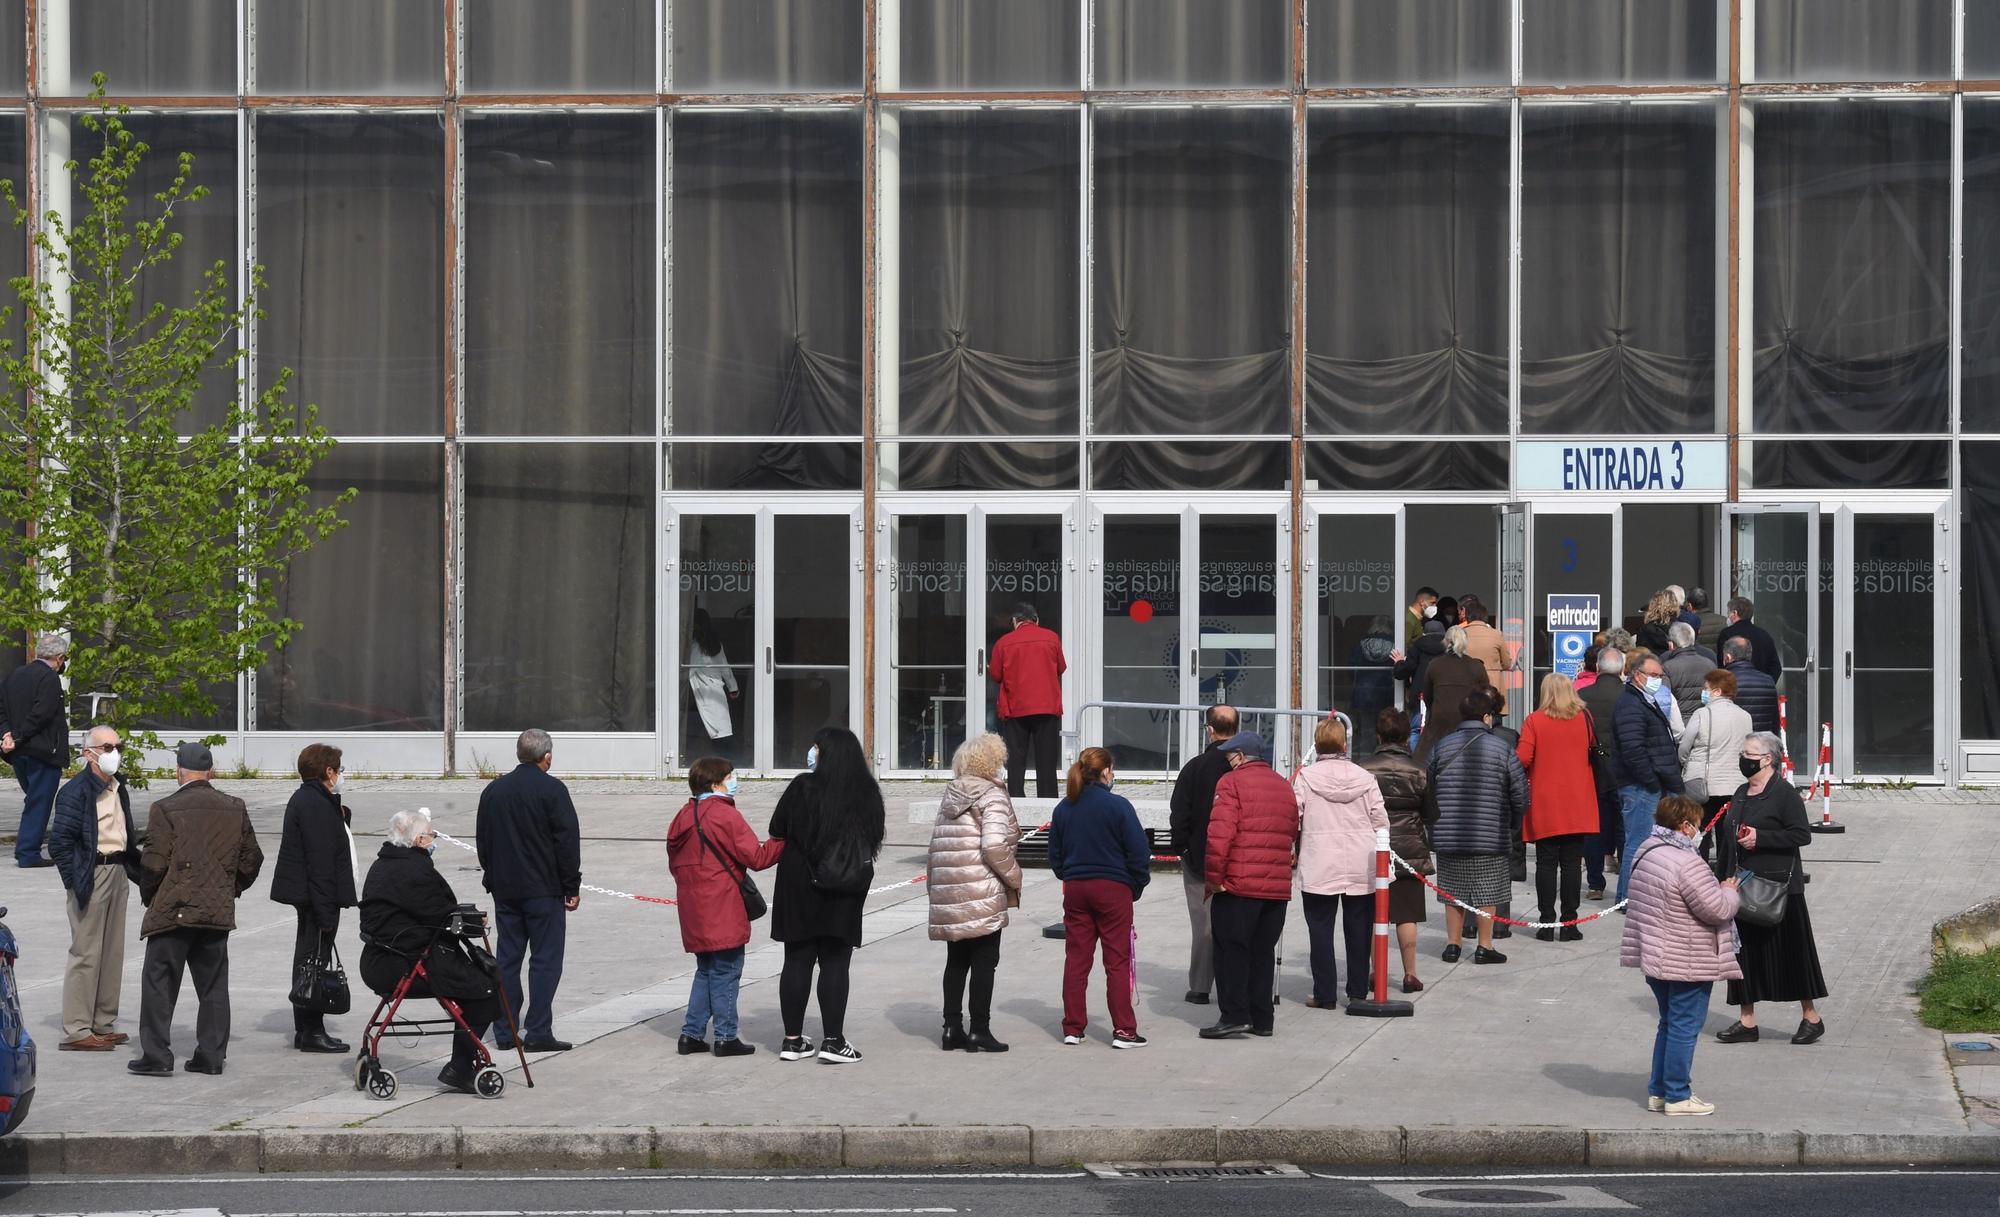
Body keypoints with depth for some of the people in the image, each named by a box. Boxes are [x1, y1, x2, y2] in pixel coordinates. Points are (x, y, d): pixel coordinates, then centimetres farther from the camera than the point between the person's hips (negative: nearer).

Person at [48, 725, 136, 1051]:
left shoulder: (118, 787, 13)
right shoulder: (76, 791, -14)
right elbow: (59, 842, -17)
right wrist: (75, 883, -18)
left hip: (117, 873, 9)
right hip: (91, 874, -9)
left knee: (113, 952, 13)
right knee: (86, 954, -7)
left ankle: (103, 1024, 22)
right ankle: (75, 1031, -3)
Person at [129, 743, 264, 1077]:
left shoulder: (166, 809, -8)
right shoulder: (235, 809, 6)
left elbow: (154, 863, -11)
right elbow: (251, 860, 11)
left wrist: (149, 897, 6)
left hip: (173, 911, -4)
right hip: (218, 912, 4)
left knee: (160, 983, 2)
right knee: (213, 986, 10)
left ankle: (156, 1056, -1)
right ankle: (211, 1055, 10)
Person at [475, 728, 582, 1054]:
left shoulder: (493, 790, 9)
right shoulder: (552, 790, -10)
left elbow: (483, 841, 16)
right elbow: (568, 841, -11)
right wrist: (572, 887, -4)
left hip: (504, 890, 6)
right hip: (544, 889, -6)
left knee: (507, 957, 10)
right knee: (545, 959, -2)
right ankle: (538, 1033, -7)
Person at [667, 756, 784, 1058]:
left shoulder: (682, 818, 11)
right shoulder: (726, 815, -13)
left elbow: (674, 863, 17)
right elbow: (757, 857, -15)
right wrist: (783, 839, -4)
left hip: (695, 912, 8)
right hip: (723, 913, -8)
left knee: (706, 970, 17)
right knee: (726, 971, 0)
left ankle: (692, 1033, 14)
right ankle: (725, 1037, 1)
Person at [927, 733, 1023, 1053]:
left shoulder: (951, 796, 16)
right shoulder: (992, 796, -8)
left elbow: (936, 845, 15)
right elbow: (994, 846, -19)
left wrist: (934, 884, 19)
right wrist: (1014, 877, -6)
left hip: (947, 893, 7)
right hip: (982, 893, -7)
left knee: (956, 961, 13)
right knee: (984, 961, -1)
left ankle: (952, 1028, 12)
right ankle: (979, 1030, -1)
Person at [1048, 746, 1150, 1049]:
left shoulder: (1063, 809, 4)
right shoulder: (1117, 806, -12)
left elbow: (1055, 856, 11)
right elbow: (1139, 853, -10)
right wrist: (1137, 886, 3)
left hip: (1075, 889, 5)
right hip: (1113, 888, -4)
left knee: (1075, 959, 9)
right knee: (1118, 961, 1)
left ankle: (1072, 1029, 11)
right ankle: (1123, 1030, 0)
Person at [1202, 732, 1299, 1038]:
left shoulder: (1232, 782, -5)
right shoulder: (1284, 787, 16)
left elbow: (1220, 834, -14)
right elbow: (1292, 835, 17)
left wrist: (1214, 877, -9)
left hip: (1239, 884, -6)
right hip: (1278, 887, 6)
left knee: (1231, 949, -2)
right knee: (1263, 952, 12)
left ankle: (1234, 1016, -9)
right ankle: (1261, 1018, 13)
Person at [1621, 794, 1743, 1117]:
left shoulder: (1645, 853, 6)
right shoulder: (1686, 863, -24)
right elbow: (1717, 909, -22)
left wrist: (1719, 891, 16)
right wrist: (1728, 891, 0)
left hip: (1655, 956, 9)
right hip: (1687, 964, -9)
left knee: (1669, 1024, 20)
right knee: (1684, 1027, 1)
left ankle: (1657, 1091, 24)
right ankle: (1677, 1097, 7)